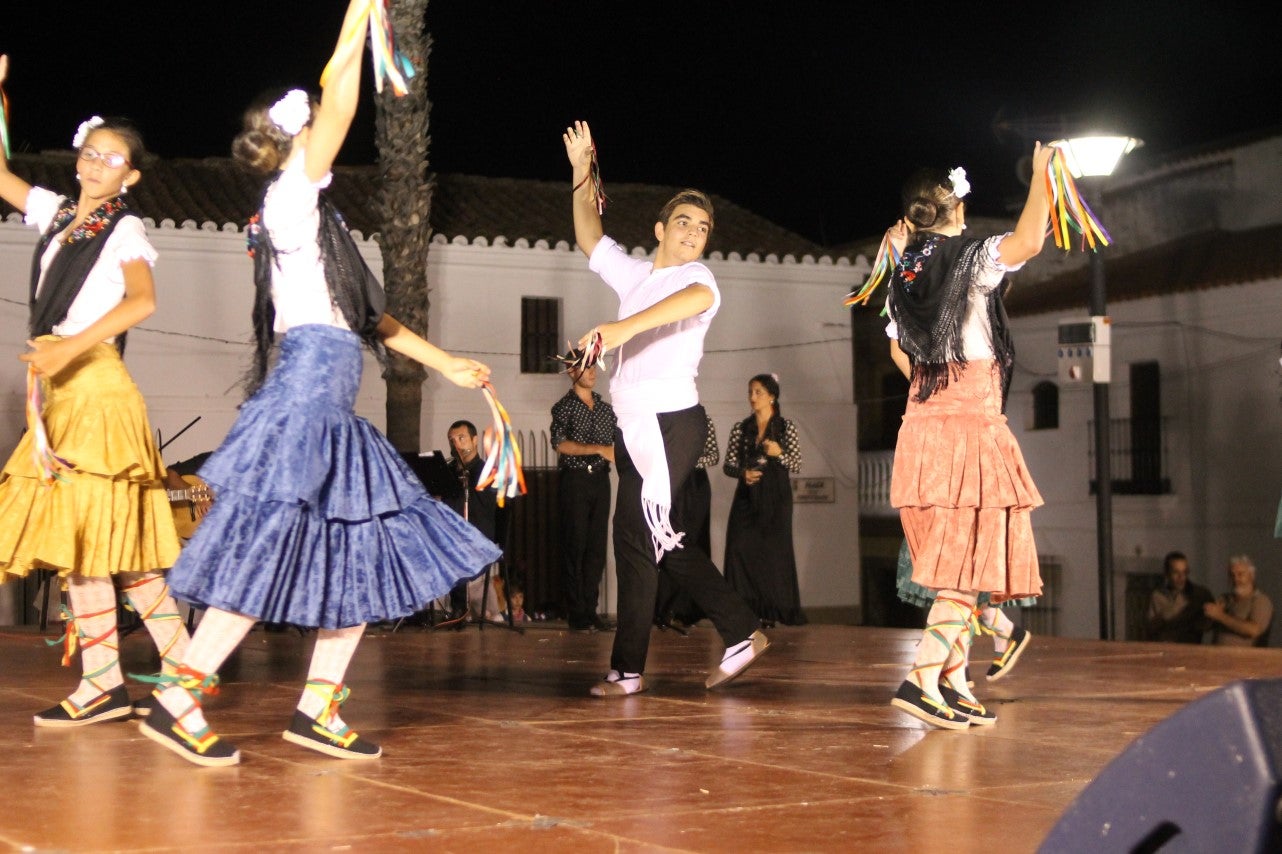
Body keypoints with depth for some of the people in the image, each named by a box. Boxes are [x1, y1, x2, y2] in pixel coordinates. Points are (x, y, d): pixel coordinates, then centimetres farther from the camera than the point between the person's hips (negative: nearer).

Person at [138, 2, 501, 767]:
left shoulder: (315, 219, 21)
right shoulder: (291, 199, -4)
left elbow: (369, 316, 26)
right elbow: (340, 107, -14)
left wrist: (447, 364, 27)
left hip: (330, 413, 10)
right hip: (305, 397, -10)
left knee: (375, 554, 8)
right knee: (269, 558, -12)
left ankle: (318, 707, 10)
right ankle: (179, 700, -7)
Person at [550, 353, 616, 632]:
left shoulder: (606, 408, 15)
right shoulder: (564, 407, -1)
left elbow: (618, 442, 22)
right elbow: (561, 444, -14)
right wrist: (599, 449, -20)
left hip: (600, 480, 5)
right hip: (574, 480, -5)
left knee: (597, 546, 4)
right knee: (574, 546, -4)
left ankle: (590, 609, 9)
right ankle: (577, 614, -2)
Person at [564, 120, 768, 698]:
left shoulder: (696, 277, -5)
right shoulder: (636, 275, 18)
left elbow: (695, 298, -30)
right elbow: (589, 239, 30)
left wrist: (625, 326, -44)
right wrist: (581, 173, 22)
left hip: (670, 420, -8)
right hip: (633, 423, 8)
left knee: (635, 536, -8)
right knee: (662, 539, 10)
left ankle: (627, 668, -1)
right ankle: (741, 634, 16)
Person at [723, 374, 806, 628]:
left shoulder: (785, 427, 2)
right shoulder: (741, 428, 10)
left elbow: (797, 465, 0)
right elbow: (728, 465, 8)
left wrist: (779, 453, -18)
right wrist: (742, 473, -12)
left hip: (775, 497, -2)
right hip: (747, 496, 2)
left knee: (774, 550, -5)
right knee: (741, 548, -10)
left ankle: (771, 611, 3)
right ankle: (747, 609, -5)